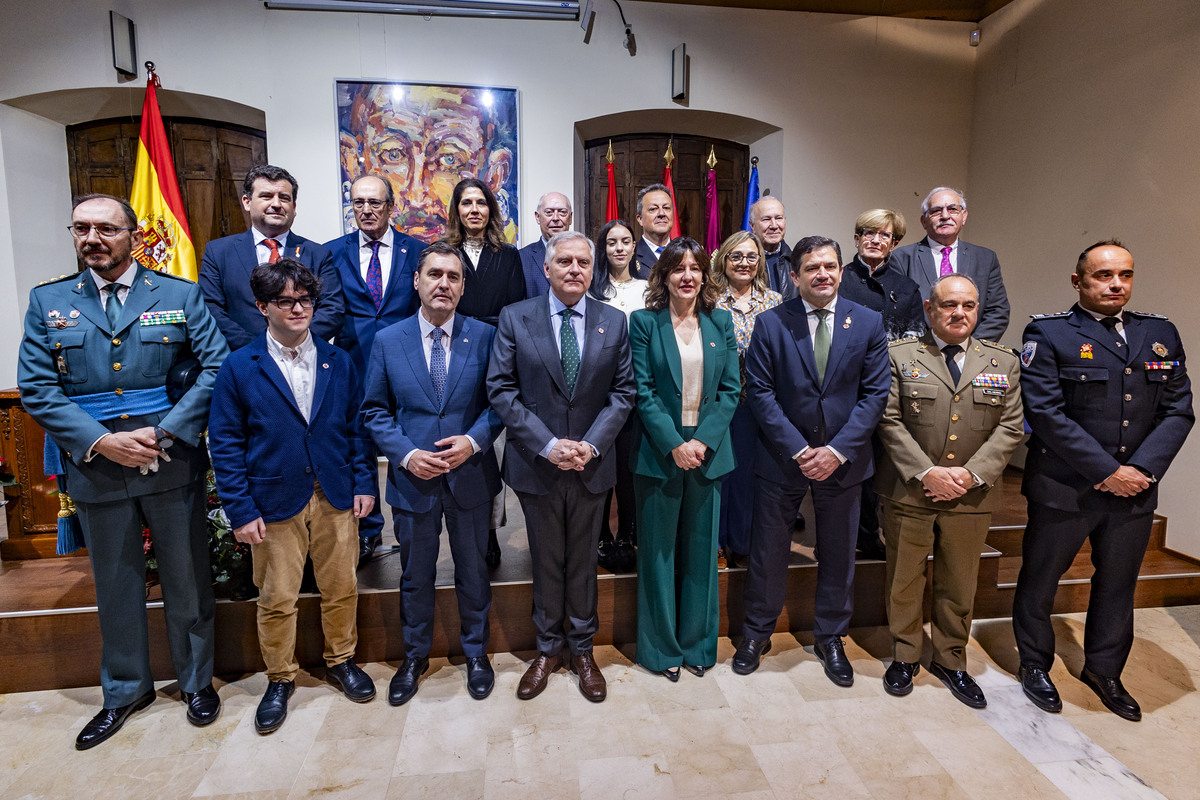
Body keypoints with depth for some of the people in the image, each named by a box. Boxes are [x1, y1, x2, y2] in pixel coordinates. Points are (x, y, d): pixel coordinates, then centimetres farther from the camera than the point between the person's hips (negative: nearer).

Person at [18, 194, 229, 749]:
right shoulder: (48, 302, 5)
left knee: (187, 579, 11)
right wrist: (100, 442, -13)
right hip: (95, 468, 2)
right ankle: (125, 691, 37)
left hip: (173, 464, -2)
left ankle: (197, 681, 31)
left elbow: (217, 367, -8)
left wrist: (163, 434, -15)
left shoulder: (180, 295, 0)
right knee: (115, 586, 16)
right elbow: (35, 388, 0)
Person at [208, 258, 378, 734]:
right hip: (275, 502, -2)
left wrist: (363, 482, 1)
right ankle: (280, 679, 32)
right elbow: (225, 444, -3)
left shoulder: (338, 361, 4)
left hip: (335, 497, 2)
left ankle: (341, 661, 36)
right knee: (276, 599, 10)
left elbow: (355, 426, 8)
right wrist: (241, 511, -7)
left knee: (341, 588, 13)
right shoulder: (239, 368, -3)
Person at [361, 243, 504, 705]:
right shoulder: (387, 341, -2)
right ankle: (414, 656, 40)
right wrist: (407, 454, -13)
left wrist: (473, 441, -18)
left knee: (473, 571, 16)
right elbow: (375, 411, 1)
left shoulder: (484, 336, -4)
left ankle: (476, 653, 39)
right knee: (416, 575, 17)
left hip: (470, 476, 0)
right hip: (413, 478, 1)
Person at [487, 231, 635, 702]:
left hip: (591, 464, 1)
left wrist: (592, 444, -12)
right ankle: (548, 649, 34)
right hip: (536, 463, -1)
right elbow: (501, 390, -7)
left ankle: (582, 650, 34)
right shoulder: (515, 319, -3)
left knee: (583, 560, 15)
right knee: (546, 561, 13)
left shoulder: (614, 322, 2)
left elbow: (623, 393, 1)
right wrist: (546, 445, -15)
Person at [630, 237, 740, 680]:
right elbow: (643, 391, -7)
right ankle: (662, 647, 24)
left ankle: (697, 643, 29)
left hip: (707, 452, 3)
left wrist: (703, 440, -10)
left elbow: (730, 389, 3)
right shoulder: (644, 322, -2)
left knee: (701, 550, 12)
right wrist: (674, 444, -15)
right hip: (659, 452, -2)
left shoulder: (721, 322, 7)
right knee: (658, 551, 8)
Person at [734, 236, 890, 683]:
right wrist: (797, 449, -14)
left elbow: (875, 393, -3)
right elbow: (760, 392, -8)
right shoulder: (771, 323, -5)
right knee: (768, 551, 9)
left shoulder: (868, 323, 0)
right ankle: (756, 634, 30)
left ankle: (830, 638, 36)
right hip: (782, 458, -1)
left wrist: (838, 450, -13)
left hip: (843, 460, 2)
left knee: (838, 554, 14)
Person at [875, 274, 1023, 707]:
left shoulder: (1003, 362, 7)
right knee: (904, 580, 10)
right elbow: (889, 421, -7)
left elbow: (1010, 428, 2)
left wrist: (972, 474, -11)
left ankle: (950, 661, 34)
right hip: (908, 493, -2)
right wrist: (926, 472, -15)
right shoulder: (898, 355, -1)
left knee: (959, 585, 14)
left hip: (971, 496, 2)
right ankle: (905, 656, 29)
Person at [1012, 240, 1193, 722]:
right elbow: (1045, 412, -16)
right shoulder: (1048, 334, -8)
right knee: (1040, 579, 10)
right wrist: (1106, 471, -17)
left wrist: (1141, 469, -12)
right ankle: (1034, 665, 31)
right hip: (1064, 489, -5)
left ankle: (1103, 670, 39)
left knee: (1118, 584, 19)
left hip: (1135, 490, 5)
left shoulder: (1161, 334, 8)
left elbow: (1178, 411, 3)